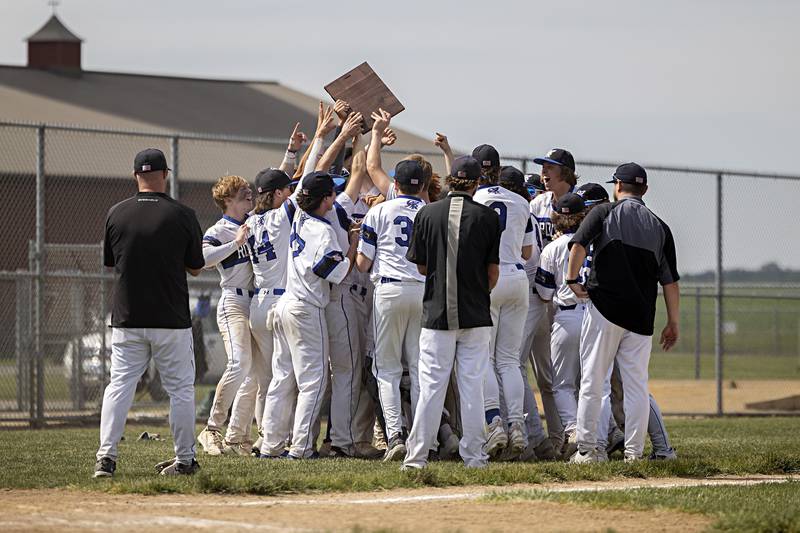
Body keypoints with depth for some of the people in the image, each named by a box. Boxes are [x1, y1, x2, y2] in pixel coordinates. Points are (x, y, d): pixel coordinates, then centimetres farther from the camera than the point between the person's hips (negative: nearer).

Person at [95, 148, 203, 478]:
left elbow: (110, 263, 10)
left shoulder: (117, 214, -2)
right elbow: (196, 267, 2)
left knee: (119, 385, 5)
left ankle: (106, 456, -5)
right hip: (172, 320, -2)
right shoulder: (182, 215, -8)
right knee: (180, 389, 8)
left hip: (127, 318, 2)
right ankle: (184, 460, 12)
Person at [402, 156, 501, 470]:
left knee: (431, 385, 2)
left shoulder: (427, 214, -2)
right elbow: (493, 270, 0)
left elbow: (421, 266, 4)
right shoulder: (487, 217, -4)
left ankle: (417, 456, 1)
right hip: (475, 314, 0)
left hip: (437, 312, 0)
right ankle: (473, 455, 7)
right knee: (472, 385, 5)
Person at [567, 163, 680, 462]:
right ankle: (634, 452, 2)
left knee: (592, 382, 2)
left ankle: (587, 448, 0)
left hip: (604, 310, -3)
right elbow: (670, 280, 9)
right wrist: (673, 323, 12)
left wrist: (572, 281, -4)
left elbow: (578, 244, -15)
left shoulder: (604, 213, 2)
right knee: (636, 385, 5)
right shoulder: (659, 226, 11)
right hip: (641, 316, 3)